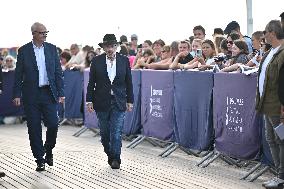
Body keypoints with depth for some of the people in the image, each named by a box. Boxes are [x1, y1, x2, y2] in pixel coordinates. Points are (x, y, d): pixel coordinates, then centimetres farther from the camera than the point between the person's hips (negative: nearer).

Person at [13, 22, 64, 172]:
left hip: (49, 93, 1)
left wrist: (61, 93, 1)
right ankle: (39, 159, 13)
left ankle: (48, 151, 19)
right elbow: (18, 74, 2)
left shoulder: (51, 49, 7)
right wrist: (17, 95, -4)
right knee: (34, 128, 2)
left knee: (53, 124, -8)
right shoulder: (24, 51, 1)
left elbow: (58, 72, 7)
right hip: (31, 95, -1)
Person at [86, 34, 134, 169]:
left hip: (119, 102, -1)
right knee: (104, 132, 8)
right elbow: (91, 83, 3)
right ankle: (110, 155, 24)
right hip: (102, 102, 1)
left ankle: (115, 159, -2)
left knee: (116, 132, -8)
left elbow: (128, 82, 7)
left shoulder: (124, 60, 2)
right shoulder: (96, 61, 0)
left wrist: (130, 101, 5)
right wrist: (89, 100, -3)